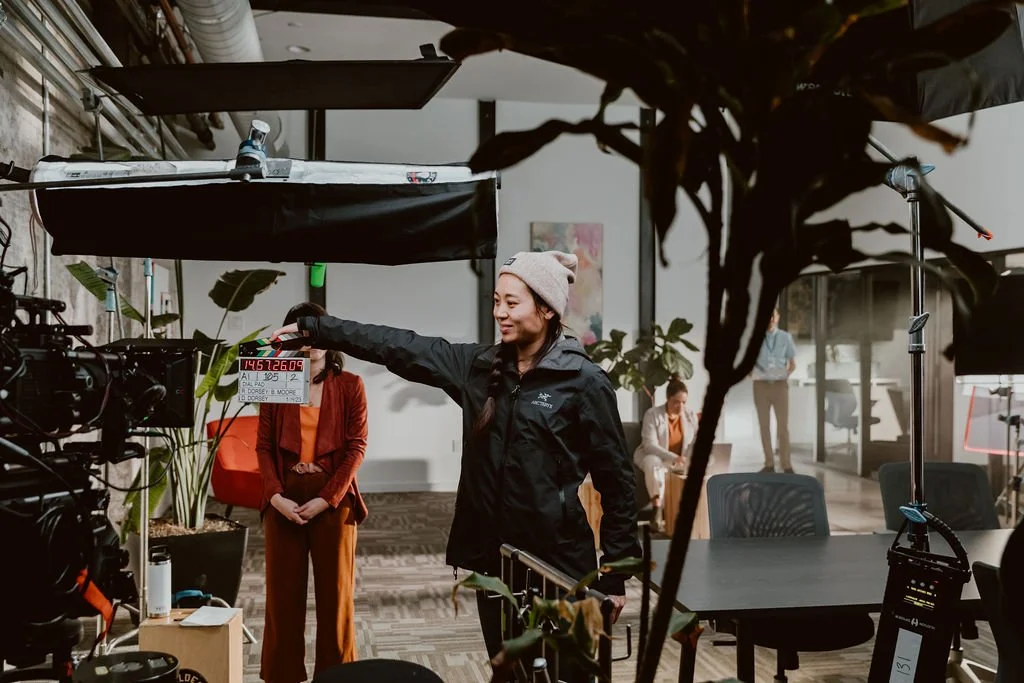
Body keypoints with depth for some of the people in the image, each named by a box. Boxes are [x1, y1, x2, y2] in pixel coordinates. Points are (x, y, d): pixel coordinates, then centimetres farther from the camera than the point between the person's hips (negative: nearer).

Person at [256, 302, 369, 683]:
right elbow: (264, 447, 3)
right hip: (284, 500, 2)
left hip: (333, 499, -1)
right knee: (283, 591, 6)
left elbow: (357, 447, -4)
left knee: (335, 591, 5)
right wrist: (276, 496, -10)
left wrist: (327, 498, -12)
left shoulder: (350, 386, 1)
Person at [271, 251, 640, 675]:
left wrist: (615, 576, -7)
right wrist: (313, 329, 1)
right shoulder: (478, 366, 5)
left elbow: (615, 479, -7)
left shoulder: (583, 382, -9)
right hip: (493, 561, 5)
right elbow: (400, 348, 5)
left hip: (557, 565, -5)